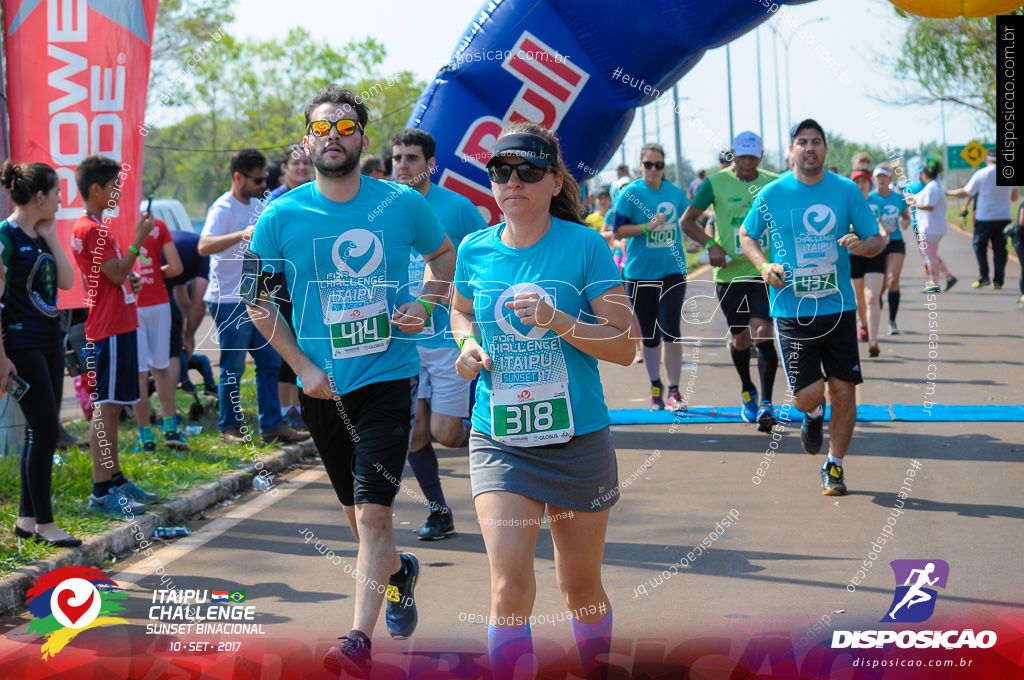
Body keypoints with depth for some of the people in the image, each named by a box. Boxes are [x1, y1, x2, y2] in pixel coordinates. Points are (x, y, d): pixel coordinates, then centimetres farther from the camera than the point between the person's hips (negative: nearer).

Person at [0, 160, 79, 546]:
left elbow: (67, 282, 7)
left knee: (42, 432, 10)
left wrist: (51, 238, 1)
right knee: (45, 430, -8)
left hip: (50, 342, 9)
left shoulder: (41, 236, 12)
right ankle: (44, 524, 0)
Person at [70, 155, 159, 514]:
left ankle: (115, 479, 22)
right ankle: (101, 491, -10)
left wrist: (130, 276, 10)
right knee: (105, 407, -10)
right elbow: (116, 273, -18)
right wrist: (138, 239, -12)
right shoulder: (90, 229, -14)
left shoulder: (98, 226, 18)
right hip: (108, 331, -10)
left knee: (112, 406, 14)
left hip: (117, 327, 10)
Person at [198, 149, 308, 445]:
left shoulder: (258, 206, 11)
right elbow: (204, 246, -31)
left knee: (269, 362, 9)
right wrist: (241, 235, -44)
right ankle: (229, 427, 11)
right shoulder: (223, 208, -14)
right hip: (230, 301, -8)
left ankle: (272, 424, 15)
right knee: (233, 368, 0)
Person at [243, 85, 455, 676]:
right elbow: (258, 301, 4)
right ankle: (398, 572, 48)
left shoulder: (403, 204, -3)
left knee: (373, 514, -13)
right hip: (324, 385, 2)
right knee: (359, 510, 18)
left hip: (389, 377, -2)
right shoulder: (282, 216, -4)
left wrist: (426, 305, -3)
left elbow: (445, 256, 16)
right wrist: (304, 368, -5)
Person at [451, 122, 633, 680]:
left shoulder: (583, 246, -8)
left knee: (581, 589, 14)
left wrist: (556, 320, -24)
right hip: (498, 441, 1)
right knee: (510, 588, -15)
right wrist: (467, 342, 2)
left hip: (578, 440, -1)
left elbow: (624, 345, -10)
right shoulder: (475, 250, 2)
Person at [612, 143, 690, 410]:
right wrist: (648, 227, -18)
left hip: (672, 271, 1)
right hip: (639, 274, -1)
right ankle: (655, 386, 25)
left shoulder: (675, 192, 5)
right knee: (649, 335, 7)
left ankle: (674, 391, -1)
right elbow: (618, 231, -8)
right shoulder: (630, 193, -4)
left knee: (671, 330, -10)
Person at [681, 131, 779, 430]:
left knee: (762, 333, -15)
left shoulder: (774, 183, 2)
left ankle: (766, 403, -10)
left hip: (765, 271, 0)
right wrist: (711, 244, -13)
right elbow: (687, 220, 2)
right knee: (740, 339, 10)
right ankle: (747, 392, 37)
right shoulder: (716, 183, -2)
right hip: (730, 272, 0)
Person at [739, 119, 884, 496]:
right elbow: (746, 235, 13)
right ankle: (814, 415, 29)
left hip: (838, 307, 1)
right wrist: (764, 266, -5)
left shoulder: (847, 191, 1)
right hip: (791, 310, -1)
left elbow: (877, 239, 7)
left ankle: (835, 465, 23)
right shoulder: (772, 195, -1)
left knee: (843, 391, 3)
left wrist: (861, 245, -17)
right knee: (807, 395, -9)